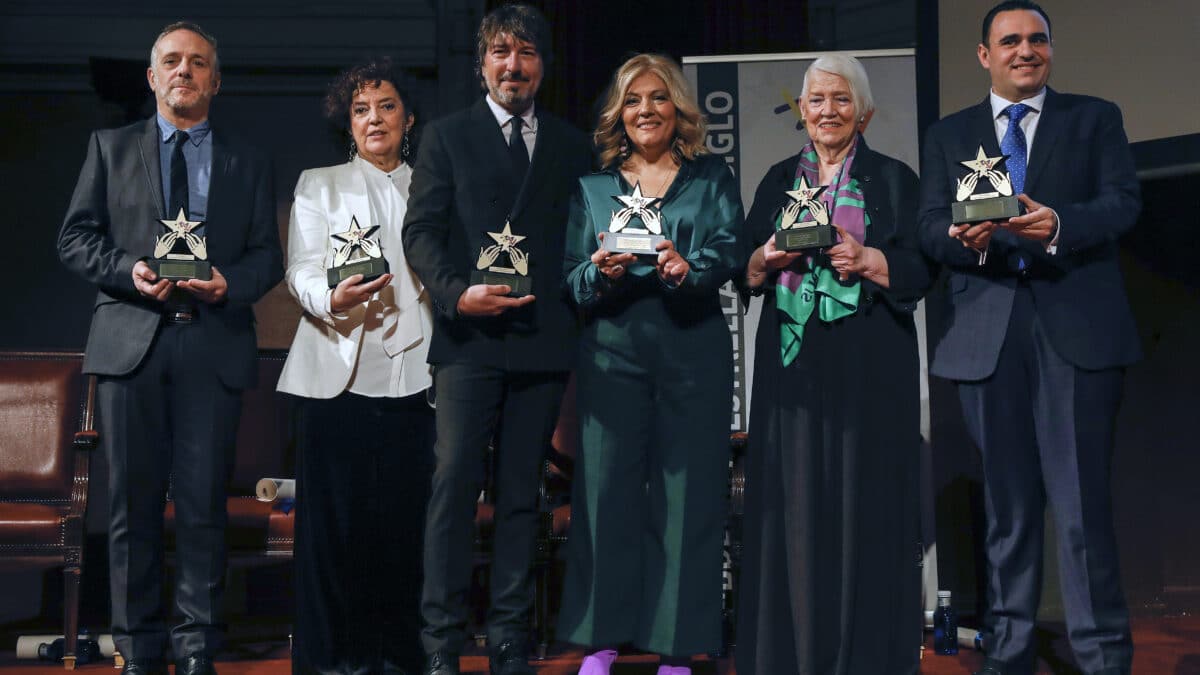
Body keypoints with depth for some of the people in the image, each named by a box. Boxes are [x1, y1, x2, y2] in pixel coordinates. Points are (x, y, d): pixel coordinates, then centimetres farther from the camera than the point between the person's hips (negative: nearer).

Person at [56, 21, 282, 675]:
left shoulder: (248, 163, 15)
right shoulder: (111, 147, 14)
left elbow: (267, 256, 9)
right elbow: (75, 237, 8)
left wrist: (229, 282, -11)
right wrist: (128, 270, -11)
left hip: (214, 345, 0)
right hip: (130, 342, 0)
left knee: (204, 504, 0)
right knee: (133, 503, 4)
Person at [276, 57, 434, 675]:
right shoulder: (318, 185, 15)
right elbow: (300, 271, 4)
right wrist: (332, 297, -18)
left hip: (411, 374, 1)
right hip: (336, 374, -1)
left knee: (403, 516, -3)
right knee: (334, 515, -4)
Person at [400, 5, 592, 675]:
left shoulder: (573, 146, 15)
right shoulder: (446, 136, 9)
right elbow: (421, 229, 1)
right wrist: (458, 292, -14)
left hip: (543, 337, 2)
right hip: (469, 338, -2)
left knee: (523, 492, 7)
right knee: (456, 483, -7)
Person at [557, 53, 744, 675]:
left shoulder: (712, 179, 11)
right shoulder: (592, 187, 14)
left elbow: (729, 253, -5)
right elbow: (572, 280, 7)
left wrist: (689, 267, -26)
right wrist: (601, 273, -15)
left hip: (693, 350, -1)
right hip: (612, 352, 1)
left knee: (687, 490, 0)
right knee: (608, 487, 0)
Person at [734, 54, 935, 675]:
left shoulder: (894, 178, 6)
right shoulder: (778, 181, 15)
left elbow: (923, 269, -1)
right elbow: (746, 272, 13)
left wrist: (867, 259, -16)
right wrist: (766, 258, -8)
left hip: (867, 366, -2)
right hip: (792, 361, 3)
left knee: (864, 499, -2)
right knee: (793, 501, 1)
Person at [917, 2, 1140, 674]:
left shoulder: (1096, 118, 11)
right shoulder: (949, 135, 15)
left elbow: (1123, 202, -3)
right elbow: (930, 226, 4)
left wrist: (1058, 224, -23)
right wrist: (965, 238, -19)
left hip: (1077, 329, -2)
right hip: (987, 333, 2)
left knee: (1082, 499, -5)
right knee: (1008, 500, 8)